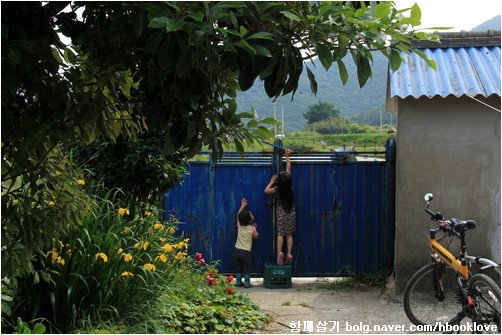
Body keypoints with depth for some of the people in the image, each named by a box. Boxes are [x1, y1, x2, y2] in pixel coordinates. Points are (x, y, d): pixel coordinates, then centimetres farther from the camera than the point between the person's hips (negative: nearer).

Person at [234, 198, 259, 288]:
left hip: (238, 250, 4)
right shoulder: (252, 228, -11)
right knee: (247, 268, 2)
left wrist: (242, 206, 25)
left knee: (238, 268, 10)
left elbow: (238, 215, 15)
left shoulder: (239, 226, -1)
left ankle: (238, 282, 13)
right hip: (246, 252, -4)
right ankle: (247, 283, 3)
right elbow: (255, 237, 7)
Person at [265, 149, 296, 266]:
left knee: (280, 234, -4)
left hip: (281, 212, -3)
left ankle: (279, 252, -21)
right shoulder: (290, 184, -7)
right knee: (289, 234, 6)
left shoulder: (278, 188, -14)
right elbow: (288, 168, 3)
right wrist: (287, 156, 11)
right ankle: (289, 254, -3)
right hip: (291, 211, 3)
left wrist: (272, 181, 6)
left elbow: (266, 190, 0)